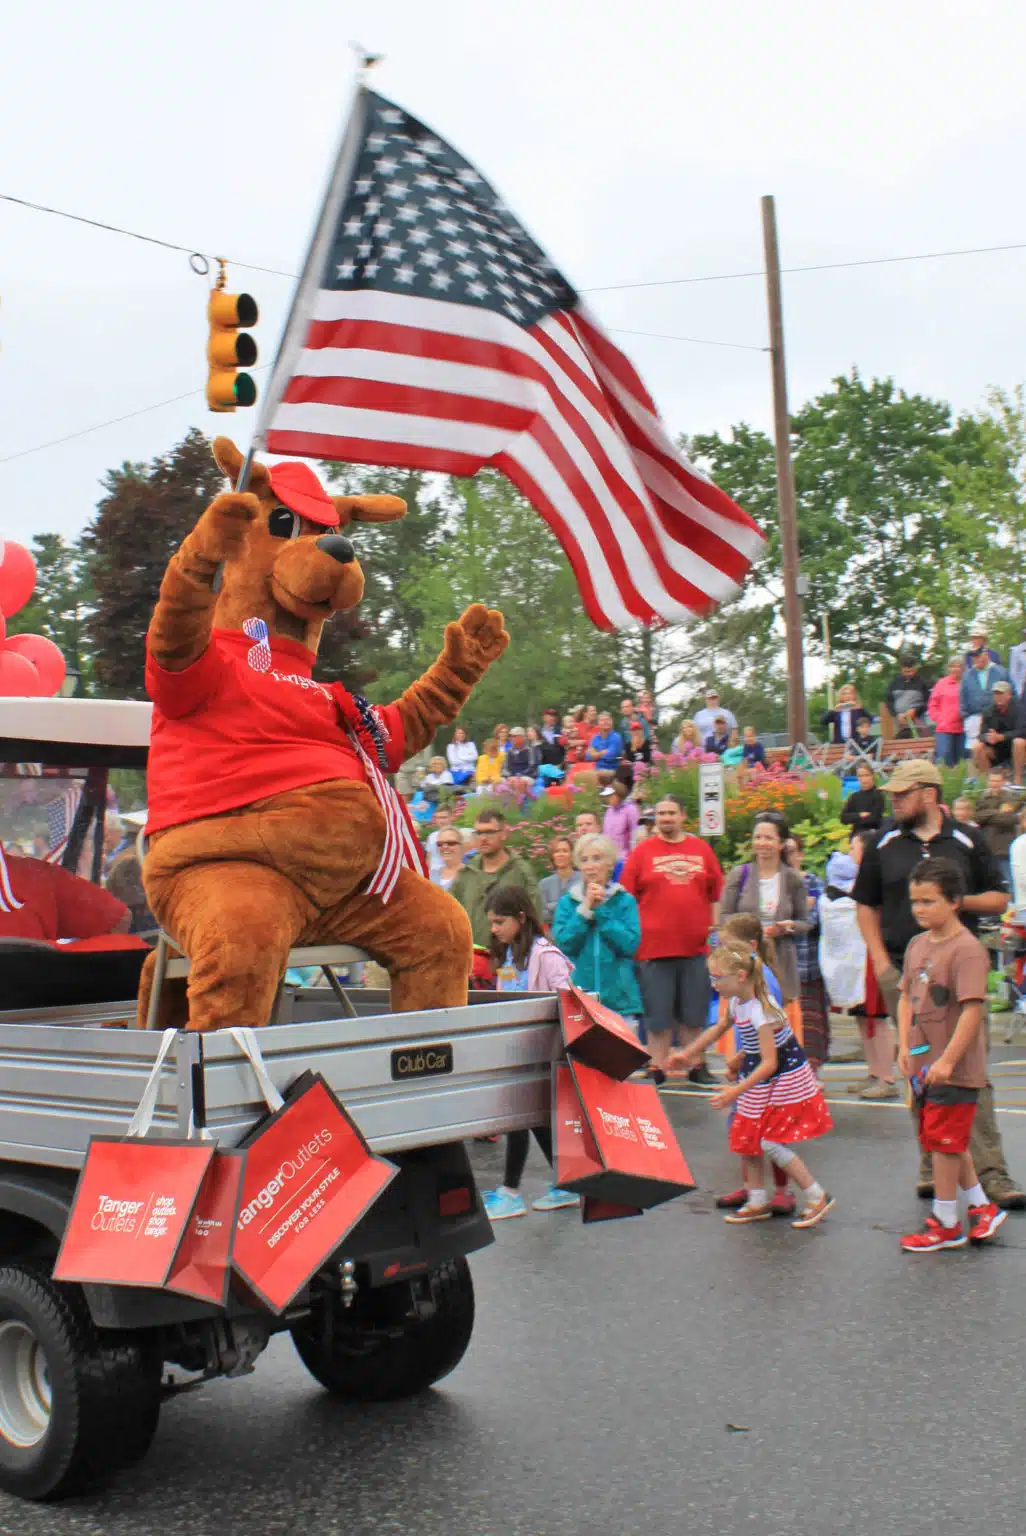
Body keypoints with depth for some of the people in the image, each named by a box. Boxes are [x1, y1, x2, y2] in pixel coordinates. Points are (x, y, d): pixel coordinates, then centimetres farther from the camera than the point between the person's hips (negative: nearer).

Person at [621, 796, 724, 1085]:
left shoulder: (702, 849, 7)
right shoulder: (643, 851, 1)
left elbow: (716, 893, 12)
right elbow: (626, 896, 0)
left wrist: (714, 926, 7)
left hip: (695, 946, 2)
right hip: (654, 947, -2)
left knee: (694, 1013, 11)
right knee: (658, 1014, 5)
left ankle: (697, 1066, 23)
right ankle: (657, 1069, 14)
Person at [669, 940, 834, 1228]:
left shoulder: (759, 1011, -30)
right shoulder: (737, 1003, -3)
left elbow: (769, 1063, -31)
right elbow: (720, 1028, 19)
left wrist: (736, 1091, -36)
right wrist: (688, 1054, 20)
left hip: (783, 1079, -9)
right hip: (757, 1077, 9)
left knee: (769, 1142, -10)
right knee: (747, 1137, 11)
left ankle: (817, 1197, 3)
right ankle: (757, 1202, 24)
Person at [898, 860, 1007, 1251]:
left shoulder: (967, 949, -18)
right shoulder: (917, 945, 8)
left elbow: (972, 1009, -23)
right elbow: (907, 996, 13)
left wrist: (947, 1061, -24)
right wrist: (905, 1045, 3)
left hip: (956, 1070, -8)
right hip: (924, 1065, 8)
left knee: (944, 1142, -1)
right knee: (946, 1142, 17)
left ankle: (945, 1224, 12)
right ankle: (982, 1207, 33)